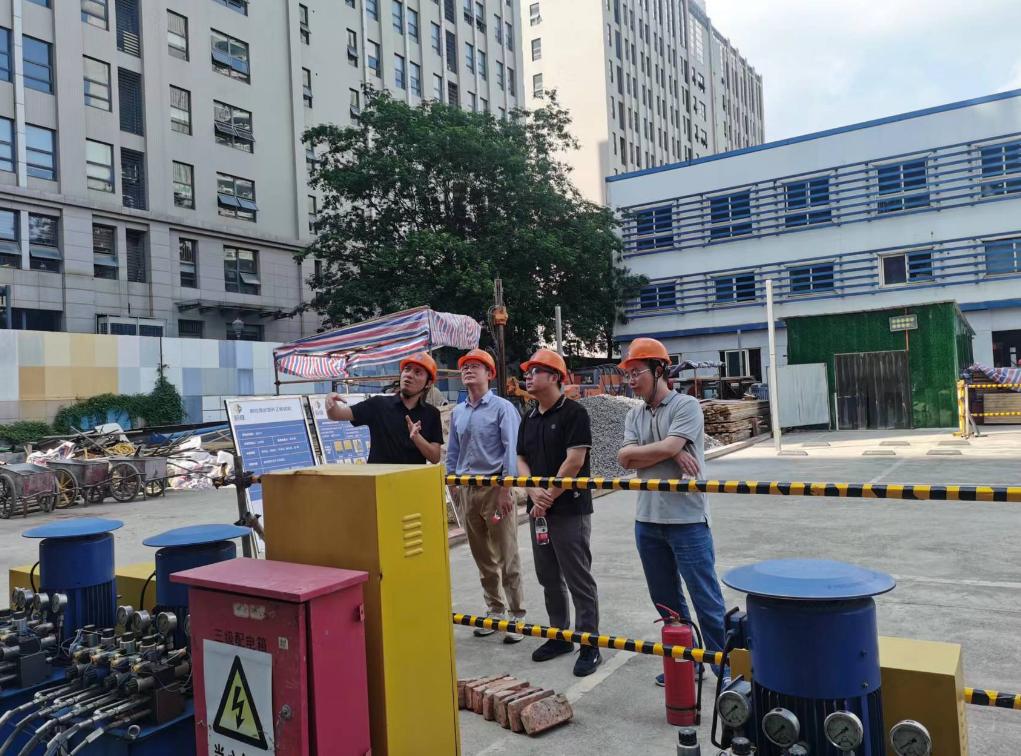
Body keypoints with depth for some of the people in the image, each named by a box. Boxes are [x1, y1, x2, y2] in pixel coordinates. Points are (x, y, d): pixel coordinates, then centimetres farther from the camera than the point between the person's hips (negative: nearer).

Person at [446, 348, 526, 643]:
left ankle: (517, 616, 7)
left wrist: (506, 489, -17)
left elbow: (511, 450, -12)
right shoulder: (457, 413, 12)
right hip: (466, 490, 6)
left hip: (494, 486, -6)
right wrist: (452, 484, 11)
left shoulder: (502, 408, -6)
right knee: (482, 558, 13)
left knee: (507, 557, -2)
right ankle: (495, 611, 25)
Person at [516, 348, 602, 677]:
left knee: (578, 579, -1)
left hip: (570, 510, -8)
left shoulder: (573, 413, -10)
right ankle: (559, 636, 29)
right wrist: (534, 493, -7)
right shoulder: (529, 419, 13)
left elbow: (574, 460, -16)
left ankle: (590, 644, 10)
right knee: (549, 578, 15)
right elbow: (521, 460, 11)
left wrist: (550, 497, -12)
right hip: (538, 510, 8)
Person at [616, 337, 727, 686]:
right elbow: (625, 458, -3)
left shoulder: (686, 406, -8)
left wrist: (639, 453, -5)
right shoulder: (634, 415, 11)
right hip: (647, 520, 7)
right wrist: (668, 452, -12)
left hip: (687, 519, -7)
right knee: (666, 600, 17)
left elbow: (668, 447, -21)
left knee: (706, 599, -1)